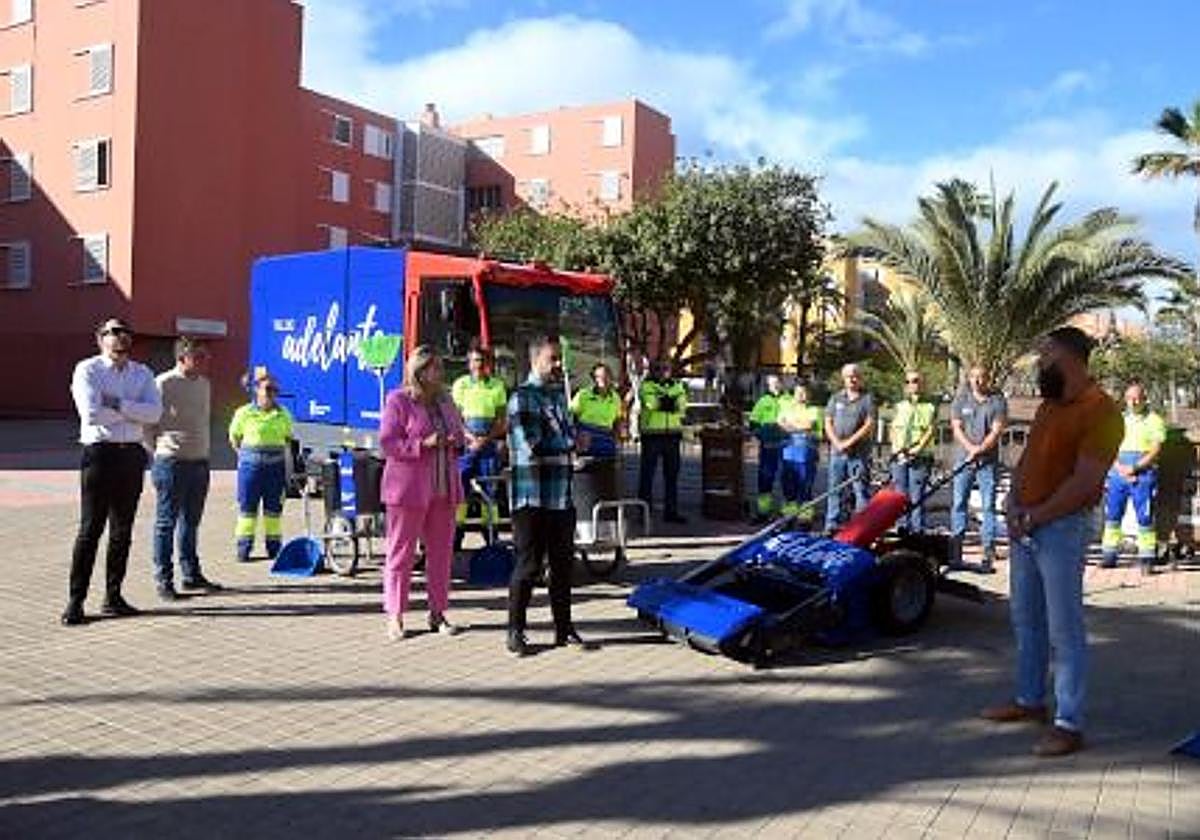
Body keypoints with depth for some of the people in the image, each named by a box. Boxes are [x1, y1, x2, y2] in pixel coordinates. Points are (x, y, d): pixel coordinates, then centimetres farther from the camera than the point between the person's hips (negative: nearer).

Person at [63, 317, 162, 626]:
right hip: (99, 452, -5)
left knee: (123, 530, 9)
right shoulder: (87, 370, -1)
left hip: (132, 454, 5)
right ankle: (75, 600, 2)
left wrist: (118, 405, -15)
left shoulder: (142, 374, 12)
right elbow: (91, 413, -17)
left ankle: (113, 597, 18)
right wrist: (132, 412, -8)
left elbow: (154, 412, -4)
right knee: (90, 530, -5)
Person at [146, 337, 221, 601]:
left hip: (200, 460, 7)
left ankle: (191, 574, 23)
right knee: (166, 522, 1)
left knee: (192, 521, 14)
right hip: (172, 461, -6)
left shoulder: (205, 384, 12)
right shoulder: (163, 384, -10)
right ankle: (163, 579, 9)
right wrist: (160, 449, -2)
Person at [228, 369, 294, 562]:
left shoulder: (283, 414, 6)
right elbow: (234, 438, 10)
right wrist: (245, 455, 5)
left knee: (274, 507, 7)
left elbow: (288, 439, 19)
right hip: (250, 464, -2)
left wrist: (278, 453, 8)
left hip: (276, 466, 2)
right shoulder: (244, 413, 0)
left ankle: (274, 546, 17)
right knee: (247, 507, 1)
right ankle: (244, 548, 8)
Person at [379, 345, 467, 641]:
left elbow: (459, 433, 22)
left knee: (441, 552, 8)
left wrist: (456, 441, -2)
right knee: (401, 552, 1)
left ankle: (438, 613, 18)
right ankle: (395, 617, 10)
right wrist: (423, 444, -21)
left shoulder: (445, 400, 14)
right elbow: (387, 443, -10)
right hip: (408, 488, -6)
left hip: (444, 489, 6)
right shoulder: (398, 400, -5)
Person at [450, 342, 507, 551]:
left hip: (490, 445, 1)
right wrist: (470, 438, -14)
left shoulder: (497, 386, 8)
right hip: (465, 445, -1)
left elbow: (501, 420, 6)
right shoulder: (460, 384, 5)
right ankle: (455, 541, 0)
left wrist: (486, 439, -11)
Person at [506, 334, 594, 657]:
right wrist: (573, 444, -9)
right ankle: (515, 632, 12)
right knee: (529, 566, 0)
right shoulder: (522, 397, -10)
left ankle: (564, 629, 22)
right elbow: (533, 447, -20)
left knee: (563, 564, 12)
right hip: (532, 497, -7)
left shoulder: (559, 394, 16)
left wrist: (572, 439, 0)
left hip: (562, 496, 7)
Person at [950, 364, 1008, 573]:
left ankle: (989, 553, -2)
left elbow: (997, 431, -4)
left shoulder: (998, 401, 4)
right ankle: (956, 551, 8)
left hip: (988, 461, -2)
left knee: (988, 505, -3)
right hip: (963, 459, 2)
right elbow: (956, 428, 3)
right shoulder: (961, 400, 10)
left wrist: (980, 449, -17)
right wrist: (971, 447, -13)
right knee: (958, 502, 2)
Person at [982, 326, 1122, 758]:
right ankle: (1029, 700, 31)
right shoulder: (1049, 405, 14)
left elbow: (1085, 482, -19)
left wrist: (1034, 517, -15)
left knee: (1064, 628, -3)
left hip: (1062, 528, -9)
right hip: (1023, 524, 9)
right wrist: (1014, 505, -2)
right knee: (1026, 621, 17)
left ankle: (1069, 725, 5)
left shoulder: (1100, 411, -13)